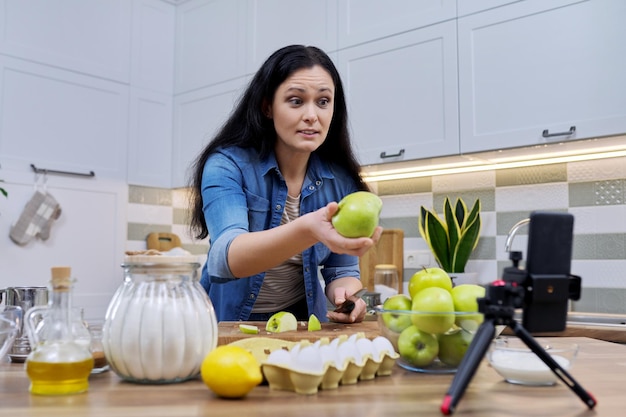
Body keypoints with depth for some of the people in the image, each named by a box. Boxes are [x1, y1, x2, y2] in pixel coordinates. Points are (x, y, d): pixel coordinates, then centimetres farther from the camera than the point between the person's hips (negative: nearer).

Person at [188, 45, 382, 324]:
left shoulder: (342, 181, -5)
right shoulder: (227, 165, -15)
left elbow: (341, 271, 2)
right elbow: (228, 258, -31)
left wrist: (346, 294, -22)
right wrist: (307, 230, -49)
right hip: (228, 324, -3)